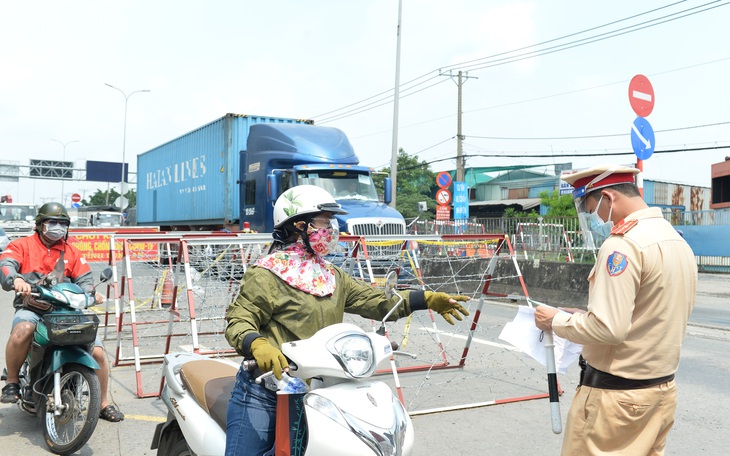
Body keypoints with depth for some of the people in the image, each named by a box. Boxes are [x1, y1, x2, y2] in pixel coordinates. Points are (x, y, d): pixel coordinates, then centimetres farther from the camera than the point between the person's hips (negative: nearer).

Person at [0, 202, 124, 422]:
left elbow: (84, 278, 11)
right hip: (31, 307, -3)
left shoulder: (71, 252, 20)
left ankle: (103, 403, 9)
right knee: (22, 330, -40)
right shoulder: (22, 245, 9)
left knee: (97, 351, -10)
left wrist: (90, 292, -13)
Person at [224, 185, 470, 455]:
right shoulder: (267, 275, -9)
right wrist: (258, 346, -35)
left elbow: (378, 302, 11)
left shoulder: (333, 278, 13)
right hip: (262, 390, -6)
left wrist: (429, 299, 3)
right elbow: (238, 321, -13)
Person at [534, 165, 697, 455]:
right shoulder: (679, 241, 9)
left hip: (615, 392, -9)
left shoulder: (623, 244, -19)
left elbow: (607, 328, -24)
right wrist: (583, 316, 15)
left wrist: (557, 321, -8)